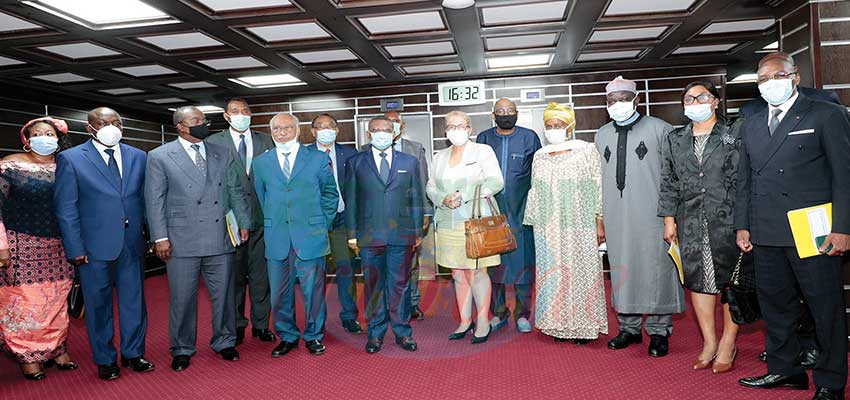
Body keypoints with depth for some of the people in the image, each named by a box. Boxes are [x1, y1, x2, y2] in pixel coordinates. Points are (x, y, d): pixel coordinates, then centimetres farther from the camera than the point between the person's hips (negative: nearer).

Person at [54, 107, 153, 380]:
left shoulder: (138, 157, 8)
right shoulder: (70, 159, -2)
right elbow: (65, 208, -3)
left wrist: (150, 234, 4)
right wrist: (75, 249, -8)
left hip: (133, 245, 3)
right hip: (95, 247, -3)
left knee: (134, 302, 11)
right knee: (98, 306, 9)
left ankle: (133, 353, 28)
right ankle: (105, 360, 25)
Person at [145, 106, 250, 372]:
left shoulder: (222, 154, 11)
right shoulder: (159, 157, 1)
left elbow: (235, 191, 13)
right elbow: (154, 200, -1)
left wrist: (244, 223, 7)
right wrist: (160, 237, -7)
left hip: (220, 239, 3)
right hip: (182, 241, -3)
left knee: (224, 295, 11)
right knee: (182, 299, 7)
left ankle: (224, 342, 28)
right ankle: (182, 350, 24)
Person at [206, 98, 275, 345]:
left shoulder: (266, 142, 9)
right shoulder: (213, 143, 3)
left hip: (261, 219, 2)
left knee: (261, 274, 7)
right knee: (234, 275, 8)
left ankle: (260, 324, 19)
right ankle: (236, 325, 22)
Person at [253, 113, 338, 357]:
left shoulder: (318, 158, 3)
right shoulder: (261, 163, 8)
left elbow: (330, 194, 8)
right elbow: (260, 198, 13)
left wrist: (323, 225, 5)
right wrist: (271, 225, 8)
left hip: (310, 236, -2)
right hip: (276, 239, 2)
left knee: (313, 290, 5)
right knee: (280, 293, 9)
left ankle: (314, 336, 22)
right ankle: (287, 336, 26)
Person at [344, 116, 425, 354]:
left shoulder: (409, 162, 10)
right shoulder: (356, 163, 7)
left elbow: (416, 198, 10)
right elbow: (350, 200, 6)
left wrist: (417, 231, 5)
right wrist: (352, 234, 2)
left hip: (402, 235, 1)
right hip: (369, 236, 0)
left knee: (400, 285, 6)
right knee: (373, 285, 7)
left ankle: (402, 332, 19)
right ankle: (375, 334, 20)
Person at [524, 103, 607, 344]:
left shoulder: (587, 151, 1)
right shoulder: (540, 156, 11)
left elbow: (598, 188, -2)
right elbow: (535, 193, 13)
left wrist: (599, 223, -7)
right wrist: (534, 224, 9)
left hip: (579, 226, -3)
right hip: (548, 228, 4)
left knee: (580, 270, 0)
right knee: (552, 273, 5)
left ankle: (583, 325, 11)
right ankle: (559, 323, 16)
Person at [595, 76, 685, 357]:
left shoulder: (659, 129, 1)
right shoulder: (602, 136, 14)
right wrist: (599, 217, 15)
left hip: (652, 215, -4)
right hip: (616, 216, 4)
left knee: (656, 269, 0)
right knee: (621, 269, 8)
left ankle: (659, 331, 12)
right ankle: (629, 327, 21)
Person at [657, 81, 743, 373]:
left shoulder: (734, 135, 2)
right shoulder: (674, 140, 11)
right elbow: (669, 183, 11)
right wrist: (669, 219, 6)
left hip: (727, 219, -3)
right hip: (691, 223, 3)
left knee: (730, 278, 2)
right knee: (697, 279, 6)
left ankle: (728, 344, 14)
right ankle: (709, 342, 17)